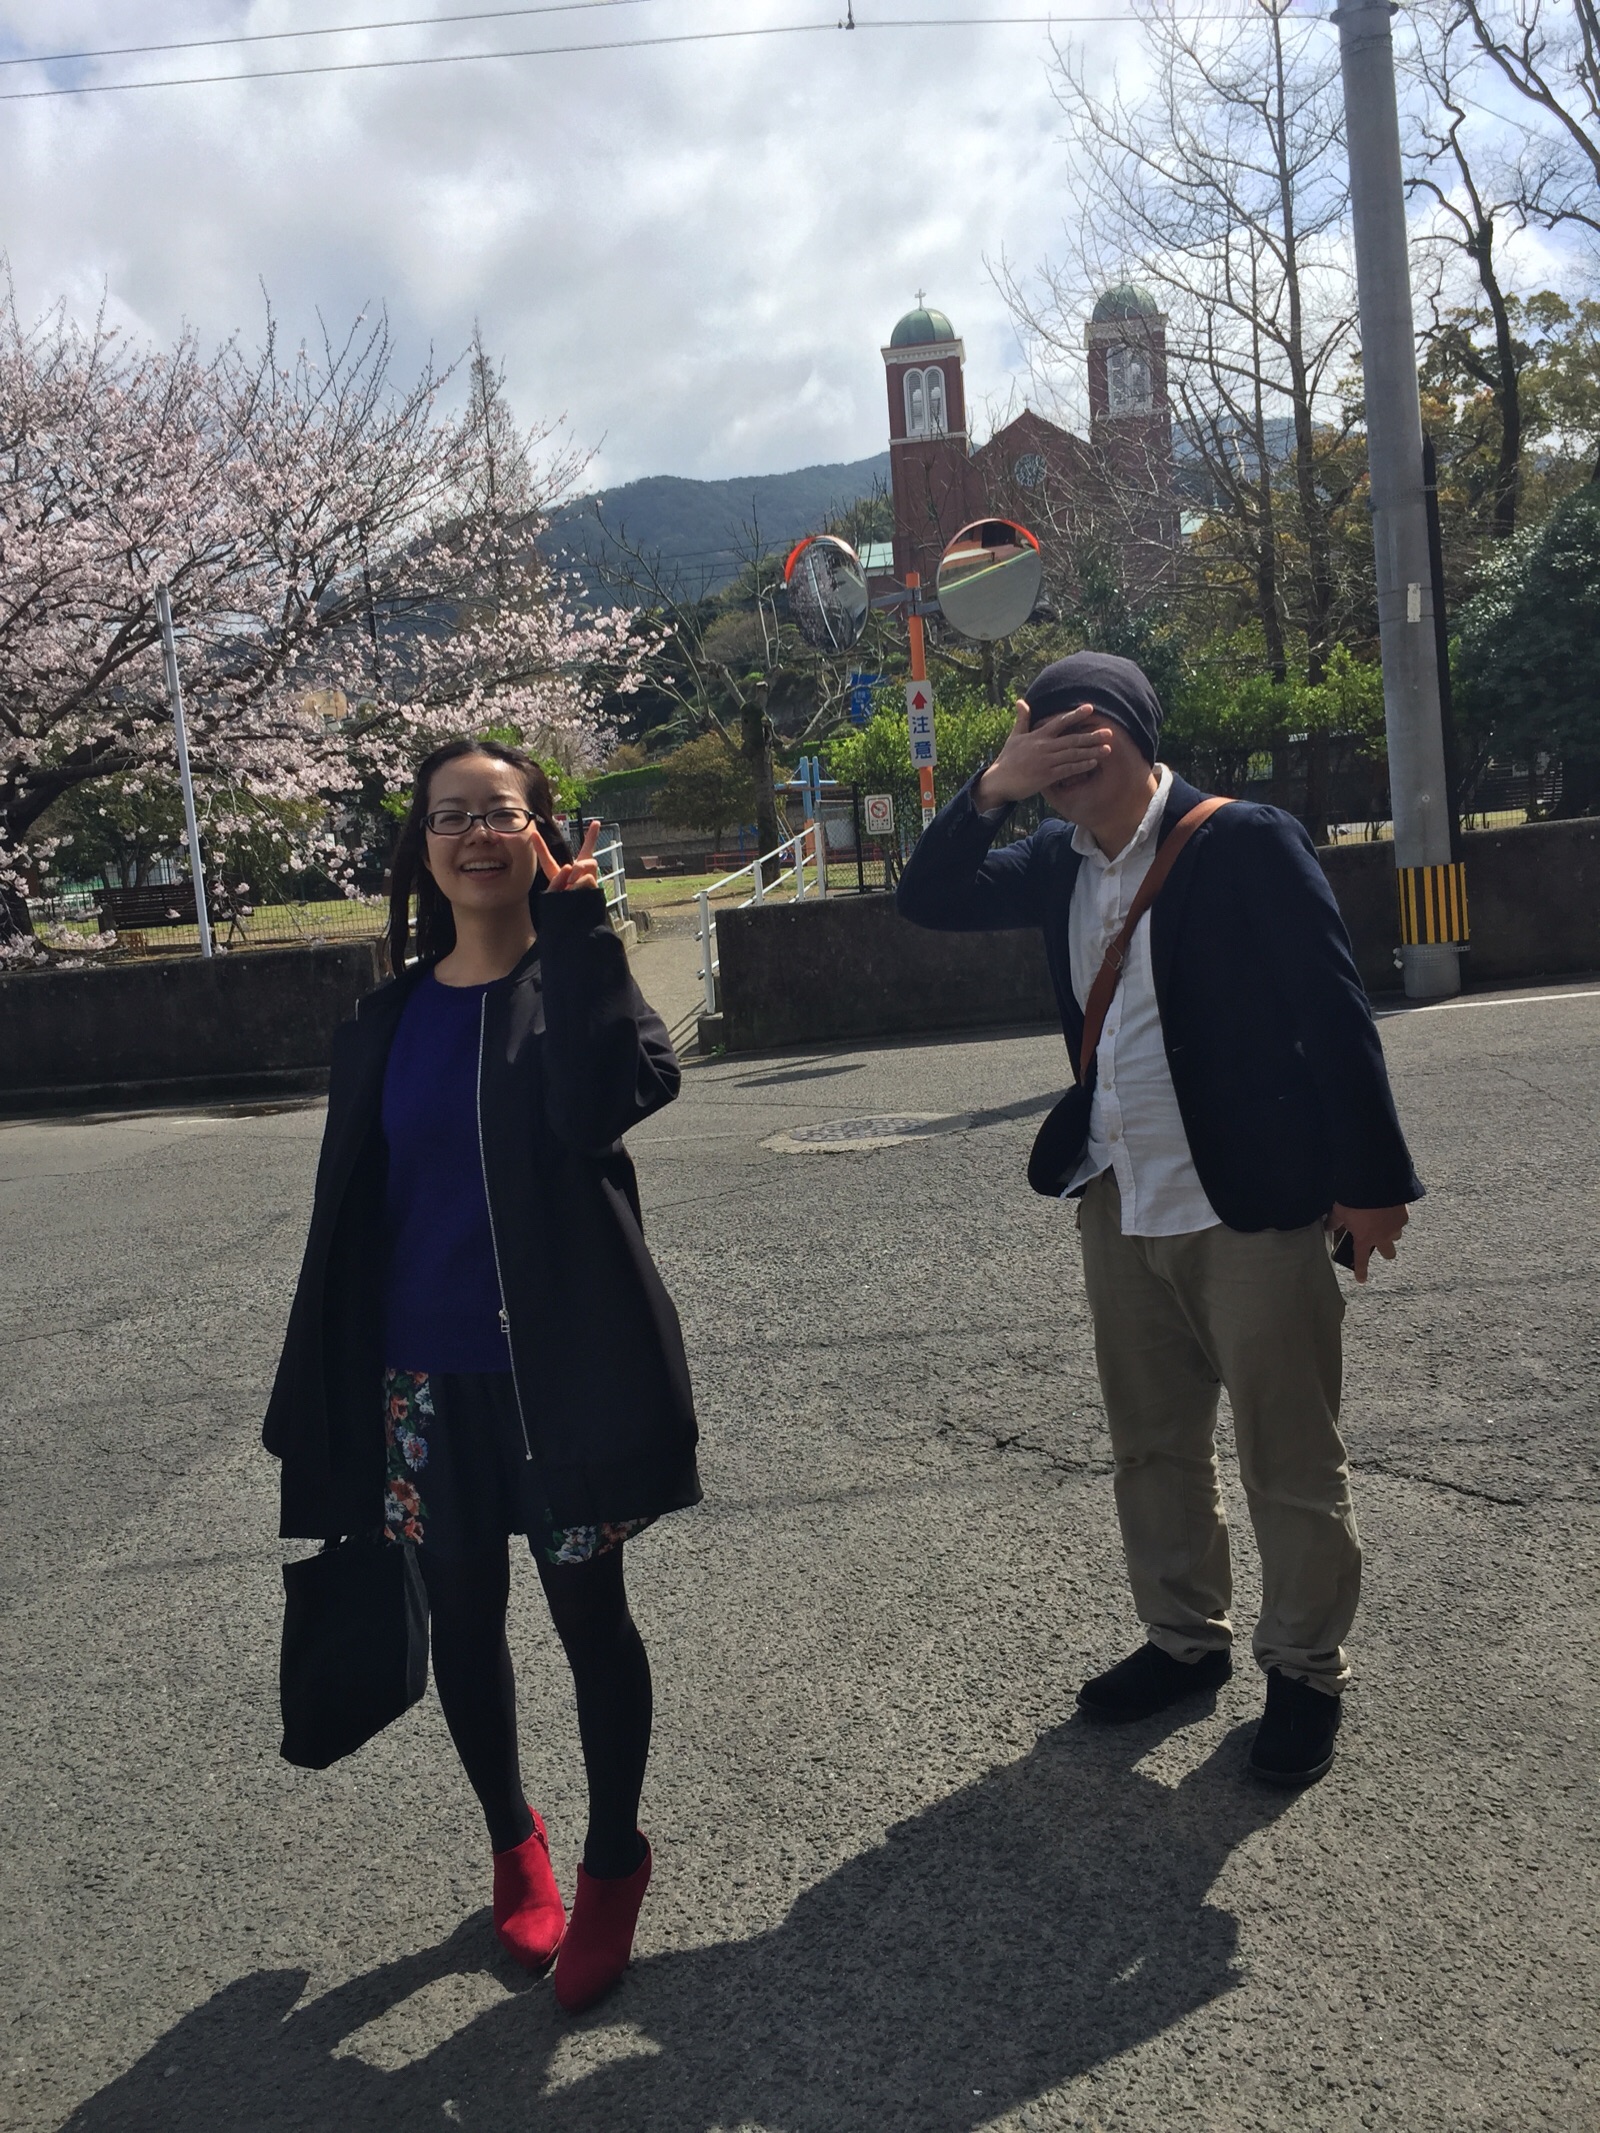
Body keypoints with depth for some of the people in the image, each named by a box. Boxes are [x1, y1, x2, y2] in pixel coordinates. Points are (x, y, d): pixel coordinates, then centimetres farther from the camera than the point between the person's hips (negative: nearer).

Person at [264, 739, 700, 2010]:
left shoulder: (575, 979, -4)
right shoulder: (389, 1019, 4)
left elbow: (617, 1095, -27)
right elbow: (350, 1212, 7)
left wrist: (576, 928, -21)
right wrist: (331, 1399, 8)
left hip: (562, 1363, -3)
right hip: (425, 1376, 3)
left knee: (588, 1614, 9)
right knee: (463, 1618, 15)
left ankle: (613, 1859, 31)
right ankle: (514, 1843, 40)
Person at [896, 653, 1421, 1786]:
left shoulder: (1246, 842, -12)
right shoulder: (1060, 862, 7)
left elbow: (1335, 1010, -13)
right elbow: (930, 898, 5)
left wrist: (1370, 1180, -14)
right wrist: (994, 789, -11)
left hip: (1253, 1210, -6)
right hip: (1122, 1212, 7)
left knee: (1291, 1461, 7)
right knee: (1154, 1447, 19)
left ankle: (1306, 1672, 26)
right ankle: (1186, 1640, 38)